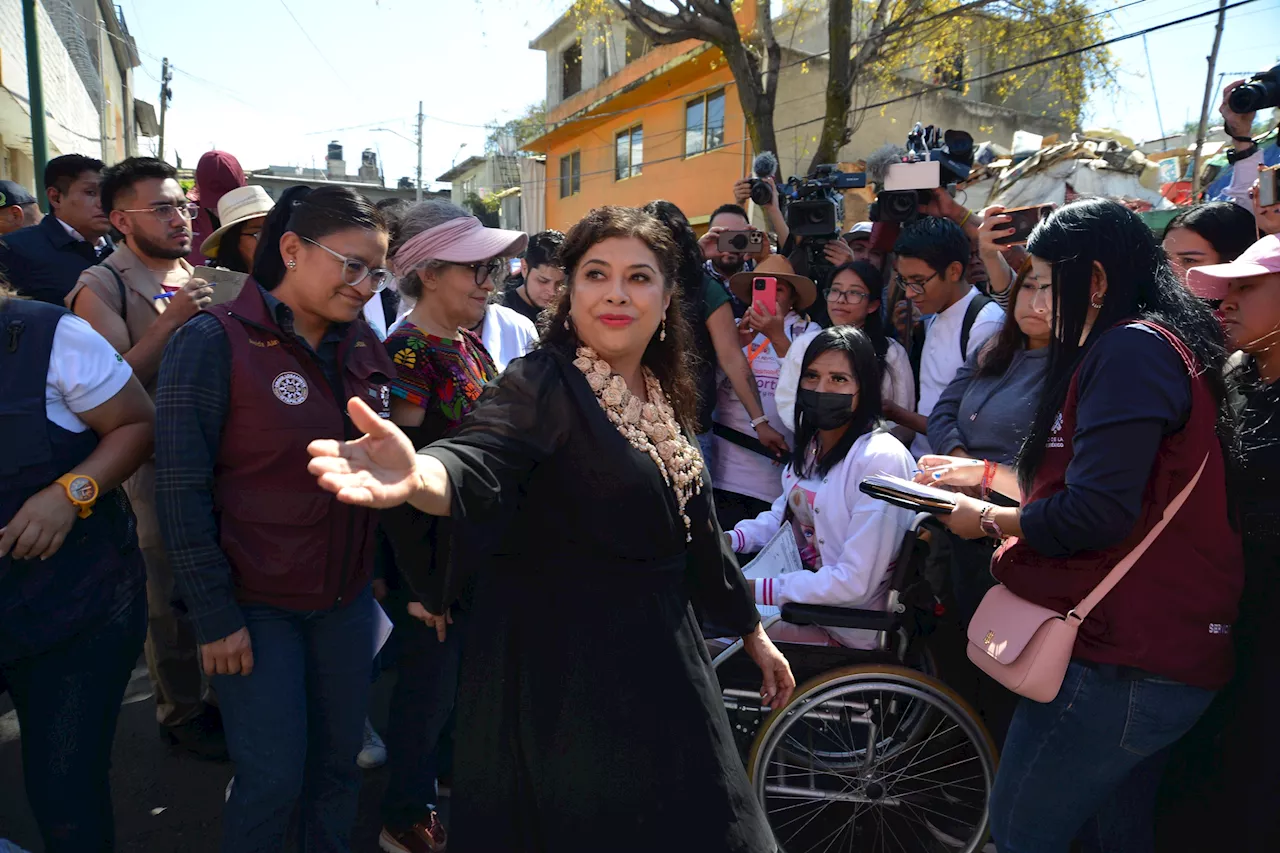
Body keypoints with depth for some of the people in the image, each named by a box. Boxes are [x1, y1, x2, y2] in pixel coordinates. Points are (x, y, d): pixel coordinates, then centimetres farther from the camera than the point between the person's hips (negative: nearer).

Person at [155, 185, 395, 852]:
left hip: (348, 597, 5)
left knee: (339, 759, 16)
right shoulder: (213, 341, -13)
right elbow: (182, 486, -14)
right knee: (273, 781, 5)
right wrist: (215, 617, -13)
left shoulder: (362, 344, 3)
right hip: (254, 604, -5)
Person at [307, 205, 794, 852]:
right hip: (561, 671, -7)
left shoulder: (663, 397, 6)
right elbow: (479, 464, -36)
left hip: (657, 661, 8)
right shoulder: (542, 385, -16)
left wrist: (752, 631, 21)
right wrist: (418, 476, -59)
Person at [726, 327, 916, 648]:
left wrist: (754, 589, -24)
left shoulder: (881, 459, -23)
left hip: (847, 632, -8)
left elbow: (855, 582, -25)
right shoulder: (813, 443, 5)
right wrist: (730, 539, -5)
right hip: (801, 583, 8)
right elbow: (784, 513, 15)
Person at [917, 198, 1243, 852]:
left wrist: (988, 520, -8)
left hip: (1121, 663, -11)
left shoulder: (1130, 349, -18)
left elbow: (1095, 517, -25)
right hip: (1156, 650, 11)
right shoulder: (1162, 345, 16)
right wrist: (986, 473, 22)